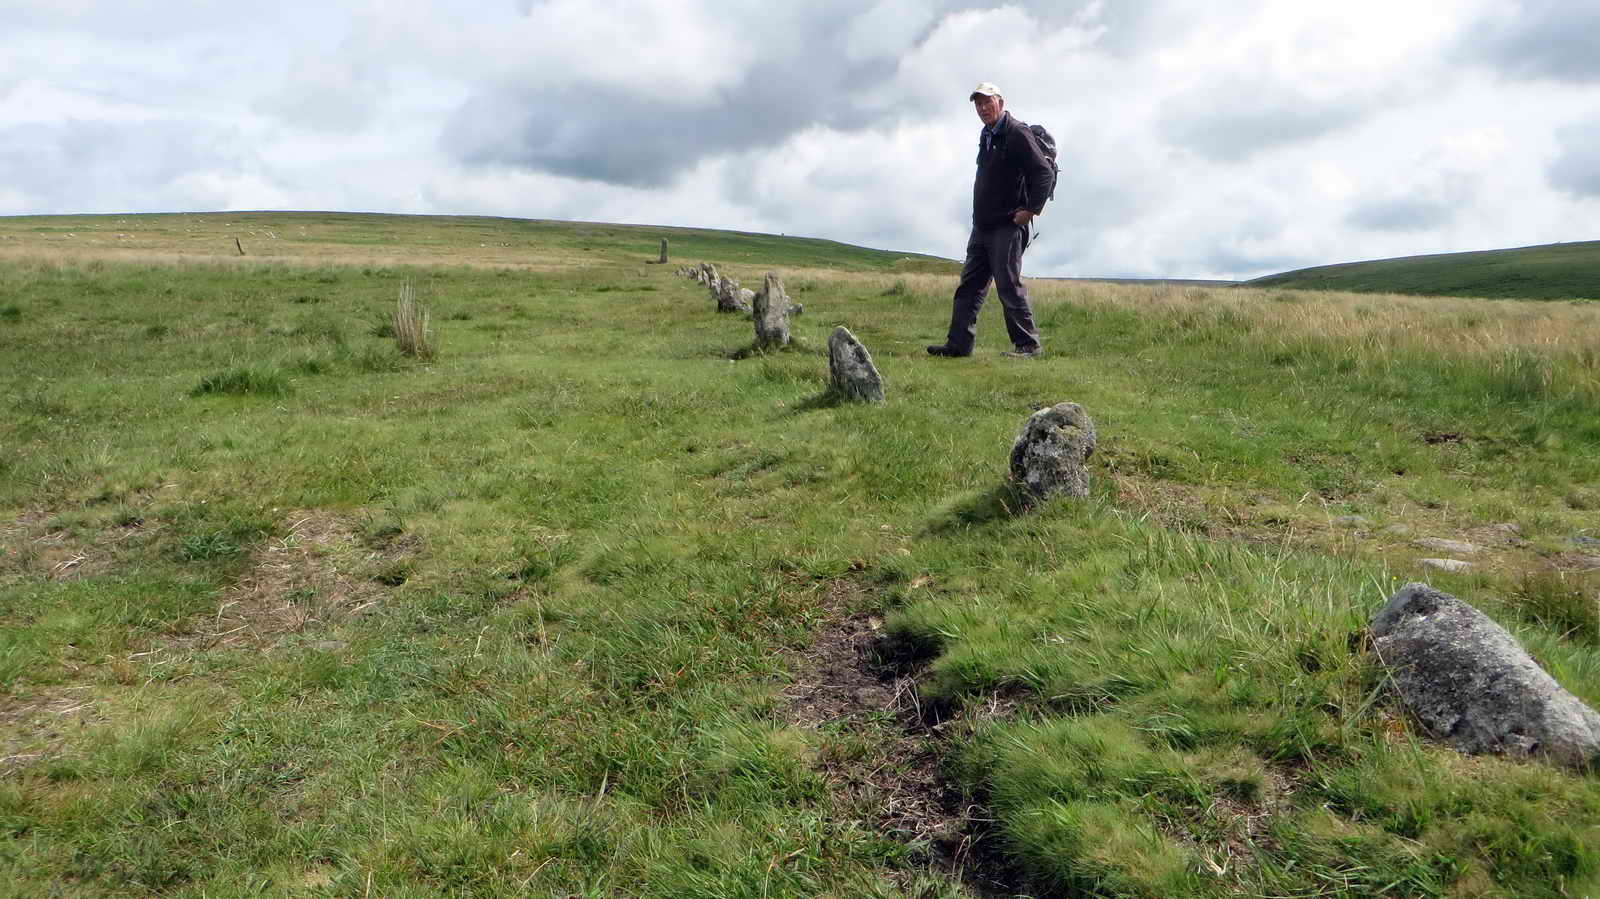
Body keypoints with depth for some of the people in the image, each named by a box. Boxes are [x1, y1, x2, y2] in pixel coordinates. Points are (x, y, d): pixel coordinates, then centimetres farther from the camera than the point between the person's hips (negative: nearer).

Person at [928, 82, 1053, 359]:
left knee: (1009, 286, -7)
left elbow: (1044, 172, -17)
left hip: (1007, 227, -9)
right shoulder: (986, 136, 18)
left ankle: (1028, 344, 2)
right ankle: (958, 343, 9)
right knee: (969, 286, 7)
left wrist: (1031, 209, -19)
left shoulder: (1017, 134, -11)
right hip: (982, 227, 9)